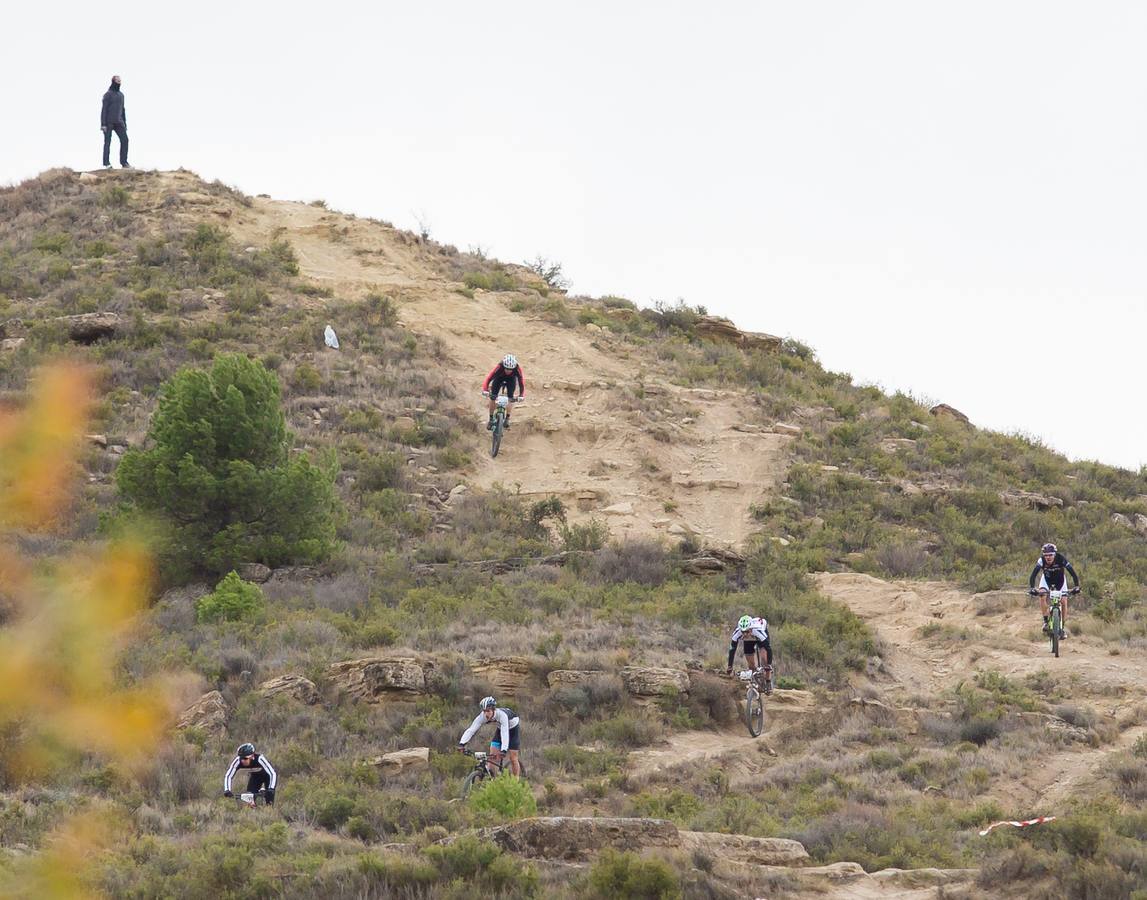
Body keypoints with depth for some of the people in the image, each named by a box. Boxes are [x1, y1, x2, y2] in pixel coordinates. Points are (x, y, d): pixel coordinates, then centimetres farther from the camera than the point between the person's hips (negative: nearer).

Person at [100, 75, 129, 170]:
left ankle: (124, 162, -3)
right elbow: (104, 109, -11)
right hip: (108, 122, -6)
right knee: (107, 142, -4)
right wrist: (103, 124, -17)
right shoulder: (107, 94, -7)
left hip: (118, 122, 6)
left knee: (124, 140, -6)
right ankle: (106, 163, 0)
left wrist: (125, 123, 16)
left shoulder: (120, 94, 15)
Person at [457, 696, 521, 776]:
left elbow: (505, 733, -48)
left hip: (513, 728, -5)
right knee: (492, 757, -8)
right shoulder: (482, 716, -27)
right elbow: (471, 730, -32)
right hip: (500, 729, 5)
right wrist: (462, 744, -45)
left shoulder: (502, 715, -40)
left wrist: (503, 750, -60)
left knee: (513, 758, -6)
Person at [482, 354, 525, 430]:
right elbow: (488, 378, -43)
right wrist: (485, 390, -57)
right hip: (499, 378, -1)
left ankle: (507, 418, 8)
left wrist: (522, 396, -49)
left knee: (510, 398, -12)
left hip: (511, 379, 1)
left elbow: (521, 382, -36)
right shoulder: (499, 367, -40)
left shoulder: (517, 369, -37)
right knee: (492, 397, -11)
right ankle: (491, 419, 3)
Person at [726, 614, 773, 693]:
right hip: (748, 641, 3)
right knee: (751, 664, -1)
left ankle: (769, 683, -6)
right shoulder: (737, 633, -38)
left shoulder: (758, 630, -45)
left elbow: (768, 649, -42)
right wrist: (729, 667, -33)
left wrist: (769, 664, -49)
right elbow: (732, 650, -30)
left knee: (765, 659, -19)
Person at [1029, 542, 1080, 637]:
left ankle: (1063, 627, 4)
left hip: (1060, 579, 0)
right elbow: (1033, 574, -37)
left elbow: (1073, 572, -34)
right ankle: (1045, 621, -14)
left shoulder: (1061, 559, -34)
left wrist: (1076, 586, -46)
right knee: (1042, 596, -26)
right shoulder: (1041, 560, -32)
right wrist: (1032, 588, -52)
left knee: (1063, 602, -11)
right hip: (1046, 578, 0)